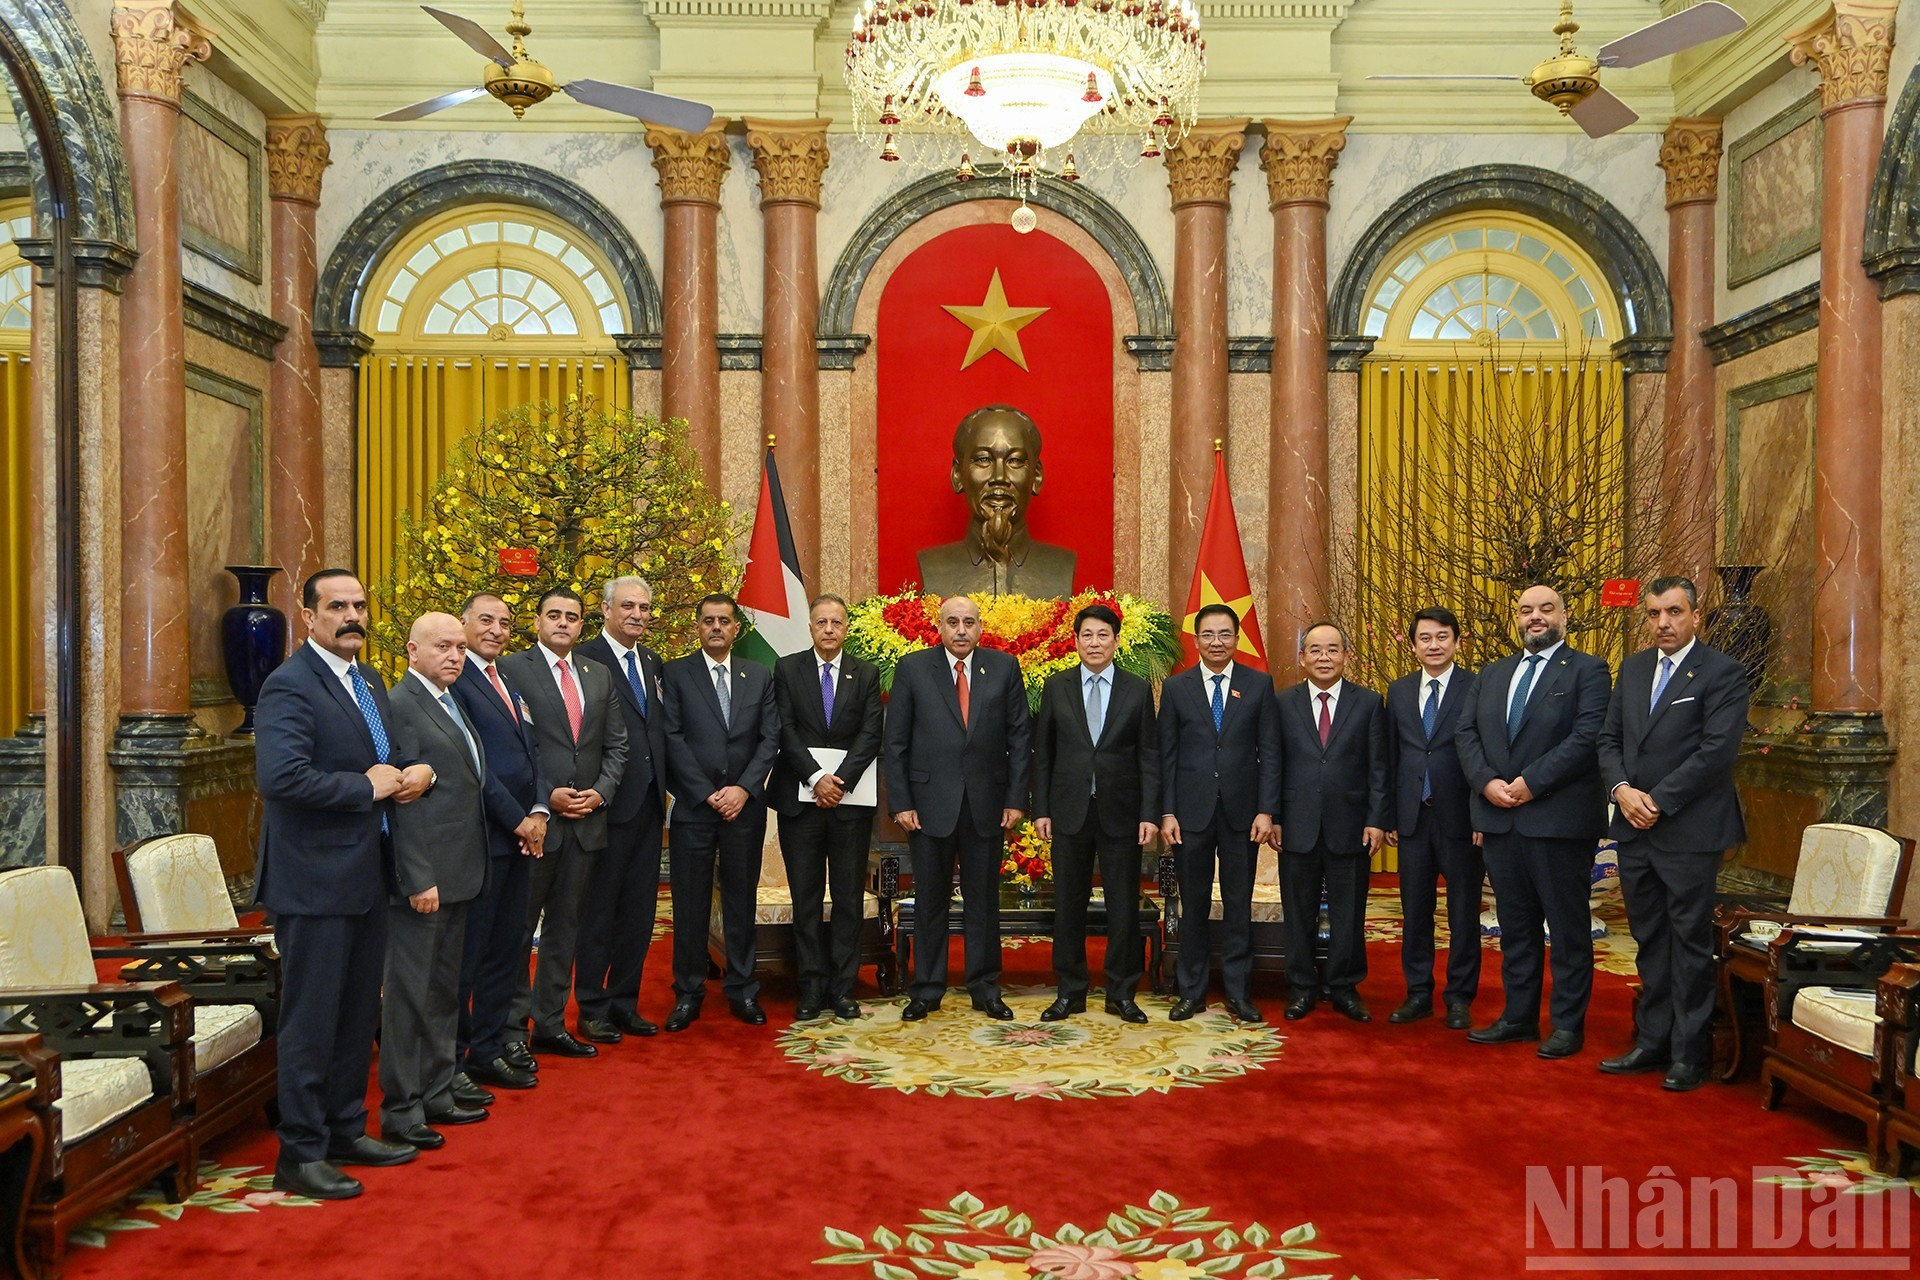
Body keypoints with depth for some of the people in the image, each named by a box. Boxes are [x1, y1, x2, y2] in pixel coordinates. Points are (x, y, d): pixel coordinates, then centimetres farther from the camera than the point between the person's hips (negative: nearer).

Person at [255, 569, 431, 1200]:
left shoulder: (369, 681, 13)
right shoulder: (289, 685, -15)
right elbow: (281, 776, -28)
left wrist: (414, 772, 1)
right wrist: (368, 786, -19)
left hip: (366, 876, 9)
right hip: (315, 881, -9)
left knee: (358, 1015, 18)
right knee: (311, 1022, 1)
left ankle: (346, 1130, 32)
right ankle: (300, 1155, 13)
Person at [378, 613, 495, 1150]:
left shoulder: (449, 703, 15)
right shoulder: (401, 706, -14)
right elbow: (402, 801, -19)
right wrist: (419, 879, -21)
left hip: (457, 876, 10)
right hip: (423, 878, -10)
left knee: (444, 991, 17)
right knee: (410, 995, 0)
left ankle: (436, 1093, 29)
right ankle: (399, 1111, 10)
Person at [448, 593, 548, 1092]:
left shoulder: (510, 683, 17)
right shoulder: (453, 679, -11)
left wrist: (539, 811, 0)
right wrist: (516, 820, -12)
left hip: (520, 836, 8)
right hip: (480, 838, -8)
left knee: (505, 951, 14)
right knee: (466, 953, 0)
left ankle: (490, 1050, 25)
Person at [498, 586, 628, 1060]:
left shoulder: (600, 676, 13)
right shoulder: (510, 669, -4)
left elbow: (616, 746, 13)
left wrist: (600, 791, -3)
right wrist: (545, 796, -14)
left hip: (586, 820, 5)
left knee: (565, 926, 12)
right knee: (519, 927, 3)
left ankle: (551, 1024, 21)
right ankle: (512, 1029, 13)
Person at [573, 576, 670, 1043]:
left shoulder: (653, 663, 14)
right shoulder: (585, 660, -10)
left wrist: (663, 785, 9)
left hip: (649, 803, 7)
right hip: (609, 803, -7)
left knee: (639, 910, 13)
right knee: (598, 909, 4)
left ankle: (624, 1003, 25)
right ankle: (592, 1009, 16)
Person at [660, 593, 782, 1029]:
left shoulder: (759, 676, 10)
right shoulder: (675, 673, 3)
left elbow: (770, 738, 5)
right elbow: (673, 739, -4)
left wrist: (743, 789, -9)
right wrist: (707, 794, -10)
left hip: (745, 806, 2)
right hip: (693, 805, -2)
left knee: (741, 898, 8)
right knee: (690, 902, 3)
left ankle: (742, 990, 17)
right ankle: (688, 993, 13)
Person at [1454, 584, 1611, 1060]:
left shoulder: (1587, 670, -2)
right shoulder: (1492, 674, 15)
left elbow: (1587, 738, -14)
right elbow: (1466, 733, 9)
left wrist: (1531, 782, -18)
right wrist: (1486, 782, -8)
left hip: (1560, 819, -5)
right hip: (1500, 819, 6)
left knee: (1567, 926, 4)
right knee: (1515, 924, 13)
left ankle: (1569, 1024, 13)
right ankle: (1519, 1016, 22)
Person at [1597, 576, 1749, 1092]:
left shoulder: (1722, 672, -7)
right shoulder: (1633, 668, 12)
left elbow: (1718, 750, -15)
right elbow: (1609, 739, 12)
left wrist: (1657, 800, -15)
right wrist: (1622, 789, -6)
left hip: (1689, 831, -6)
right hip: (1635, 829, 6)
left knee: (1690, 943, 3)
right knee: (1650, 942, 13)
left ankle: (1688, 1053, 13)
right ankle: (1652, 1043, 21)